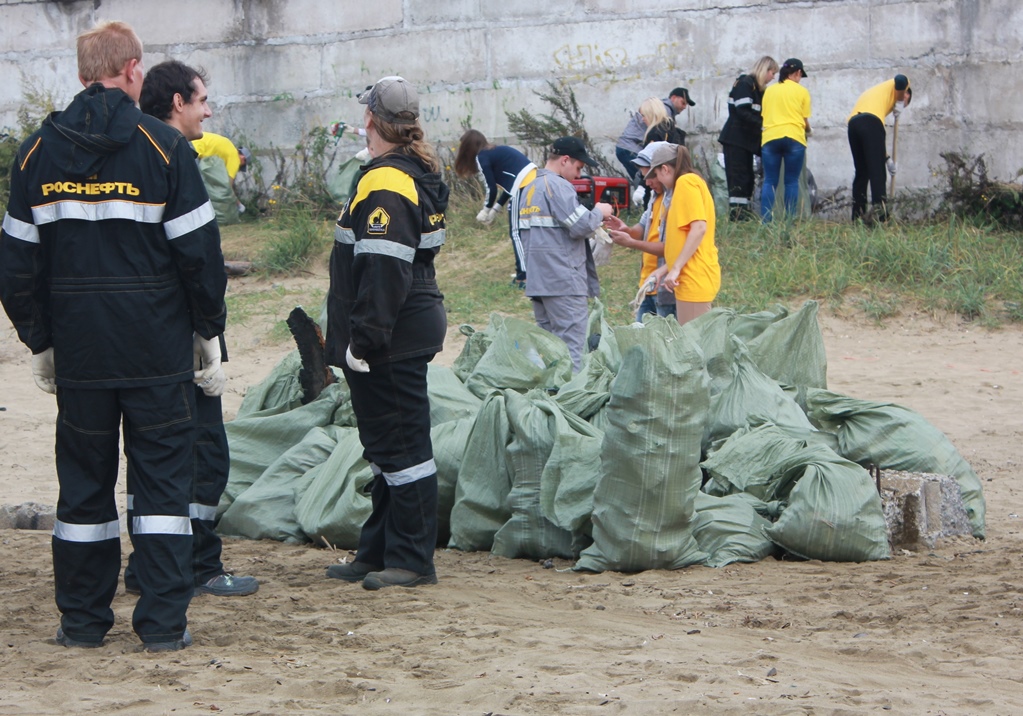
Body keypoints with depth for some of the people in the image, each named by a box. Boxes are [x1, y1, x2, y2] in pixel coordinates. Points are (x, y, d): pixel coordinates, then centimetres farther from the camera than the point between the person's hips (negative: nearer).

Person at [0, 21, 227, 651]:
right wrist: (209, 332, 4)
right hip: (158, 350, -3)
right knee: (163, 476, 4)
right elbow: (199, 250, -7)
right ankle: (164, 622, 2)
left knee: (84, 481, 12)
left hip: (77, 351, 3)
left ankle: (82, 619, 16)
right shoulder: (163, 147, -8)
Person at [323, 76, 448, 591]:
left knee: (400, 448, -4)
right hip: (412, 333, 10)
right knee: (386, 448, 16)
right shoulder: (418, 176, 14)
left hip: (390, 346, -10)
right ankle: (379, 553, 24)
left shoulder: (384, 185, -18)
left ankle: (411, 561, 2)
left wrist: (363, 340, -22)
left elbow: (383, 272, -25)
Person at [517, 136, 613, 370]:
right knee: (572, 344, -8)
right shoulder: (558, 186, -12)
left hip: (537, 279, 9)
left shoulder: (529, 188, 18)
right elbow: (581, 225, -19)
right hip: (564, 281, -9)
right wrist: (599, 212, 1)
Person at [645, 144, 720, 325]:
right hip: (695, 278, 10)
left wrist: (676, 268, -19)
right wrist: (665, 269, 20)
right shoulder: (693, 182, 21)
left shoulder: (686, 182, -8)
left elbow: (699, 228, -19)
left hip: (694, 278, -10)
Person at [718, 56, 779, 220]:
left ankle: (743, 213, 6)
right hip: (735, 140, -10)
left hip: (746, 140, 10)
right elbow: (743, 112, -21)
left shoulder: (757, 89, 19)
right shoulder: (745, 84, -11)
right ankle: (736, 213, -14)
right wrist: (762, 126, -23)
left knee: (747, 178, 6)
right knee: (738, 177, -12)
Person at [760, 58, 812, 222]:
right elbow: (805, 121, 9)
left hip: (770, 137, 2)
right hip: (794, 138, -2)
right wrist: (808, 130, 30)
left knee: (770, 181, 2)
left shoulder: (769, 90, 16)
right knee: (792, 182, 3)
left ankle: (766, 220, -8)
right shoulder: (801, 91, 7)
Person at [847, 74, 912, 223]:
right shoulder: (894, 87, 22)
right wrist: (899, 102, 9)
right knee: (877, 171, -9)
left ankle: (857, 216, 11)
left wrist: (887, 158, 39)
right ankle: (878, 210, -20)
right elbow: (901, 80, -6)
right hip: (870, 122, -7)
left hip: (853, 124, 7)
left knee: (861, 172, 14)